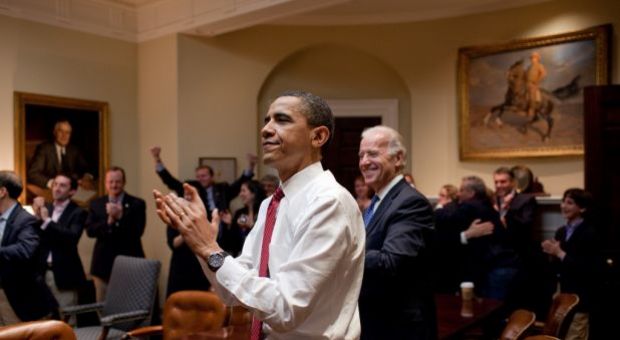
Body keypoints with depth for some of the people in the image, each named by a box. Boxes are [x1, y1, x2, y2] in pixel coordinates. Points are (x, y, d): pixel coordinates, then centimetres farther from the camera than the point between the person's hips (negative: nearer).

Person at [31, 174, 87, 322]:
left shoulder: (78, 212, -5)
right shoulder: (45, 209, 11)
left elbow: (73, 237, -22)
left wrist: (47, 221, -23)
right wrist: (37, 217, -12)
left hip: (64, 273, -5)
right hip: (43, 271, 5)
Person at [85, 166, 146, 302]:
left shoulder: (137, 204, -1)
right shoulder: (96, 204, 9)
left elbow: (138, 231, -11)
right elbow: (89, 231, -2)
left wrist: (120, 217, -21)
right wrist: (109, 221, -17)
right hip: (103, 264, 3)